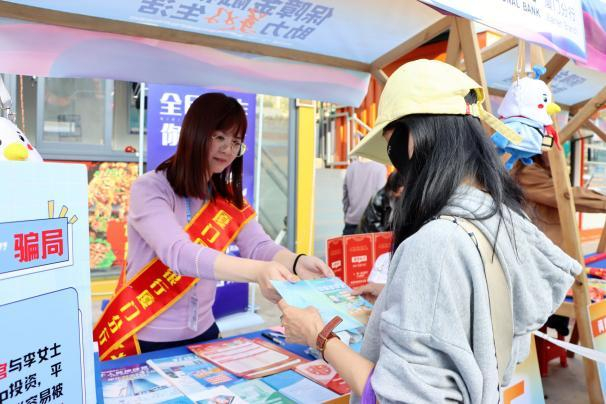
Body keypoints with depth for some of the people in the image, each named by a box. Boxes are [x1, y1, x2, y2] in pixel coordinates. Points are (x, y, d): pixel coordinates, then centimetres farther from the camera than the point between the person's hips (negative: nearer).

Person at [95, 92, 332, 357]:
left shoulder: (227, 198, 3)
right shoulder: (149, 189, -17)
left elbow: (259, 246, -11)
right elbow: (178, 254, -33)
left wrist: (297, 263, -33)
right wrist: (258, 271, -47)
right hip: (147, 341, -5)